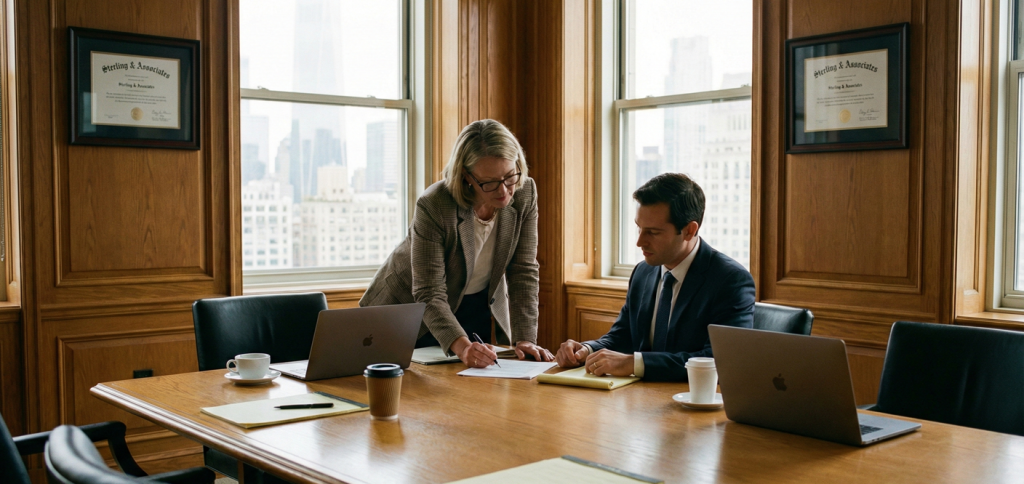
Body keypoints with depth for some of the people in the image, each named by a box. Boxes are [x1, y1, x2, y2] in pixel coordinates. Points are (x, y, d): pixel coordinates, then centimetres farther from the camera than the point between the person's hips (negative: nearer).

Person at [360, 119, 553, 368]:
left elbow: (524, 272, -15)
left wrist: (525, 340, -24)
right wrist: (461, 346, -47)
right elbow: (429, 294, -32)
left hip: (479, 308, 4)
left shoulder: (525, 193, -18)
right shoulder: (433, 206, -32)